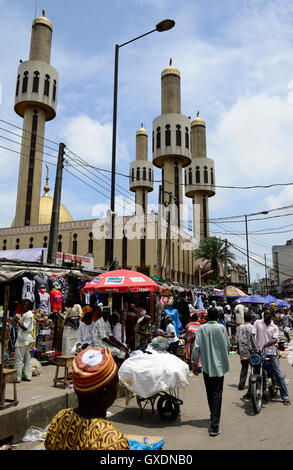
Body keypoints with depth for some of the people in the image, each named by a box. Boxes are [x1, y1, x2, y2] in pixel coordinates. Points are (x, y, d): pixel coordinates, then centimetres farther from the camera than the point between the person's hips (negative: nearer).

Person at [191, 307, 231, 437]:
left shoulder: (202, 328, -7)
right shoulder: (221, 328, -7)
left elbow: (196, 347, -8)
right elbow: (228, 345, 1)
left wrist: (194, 362, 1)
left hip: (206, 366, 1)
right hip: (219, 365, -1)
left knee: (210, 393, 17)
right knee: (217, 394, 1)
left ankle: (213, 417, 34)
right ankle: (214, 425, -4)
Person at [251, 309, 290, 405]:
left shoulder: (275, 327, 7)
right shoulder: (257, 322, 4)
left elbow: (275, 339, -6)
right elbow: (252, 334, -4)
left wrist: (267, 344, -25)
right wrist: (255, 345, -20)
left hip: (271, 352, 1)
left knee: (279, 374, 0)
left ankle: (285, 396, 8)